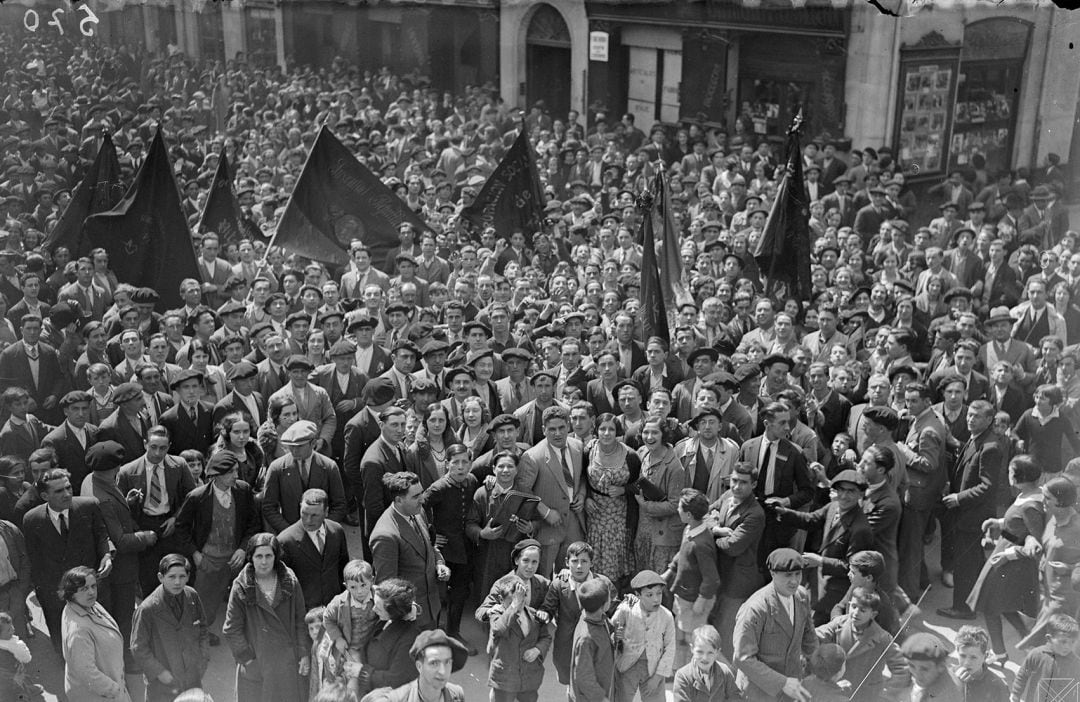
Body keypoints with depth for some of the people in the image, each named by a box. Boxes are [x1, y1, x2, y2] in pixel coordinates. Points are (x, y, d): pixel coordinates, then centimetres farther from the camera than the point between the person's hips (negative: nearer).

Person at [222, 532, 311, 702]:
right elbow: (232, 630, -5)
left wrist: (304, 654, 0)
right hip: (255, 665, -1)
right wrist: (247, 659, -7)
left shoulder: (290, 583, -4)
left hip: (288, 662, 2)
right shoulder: (241, 588, -10)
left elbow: (301, 621, 3)